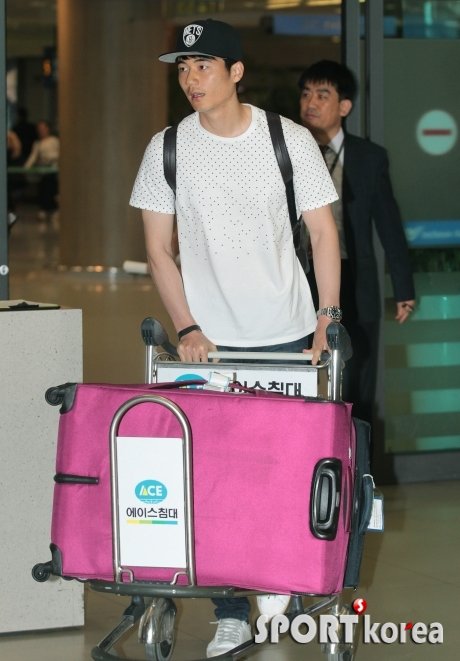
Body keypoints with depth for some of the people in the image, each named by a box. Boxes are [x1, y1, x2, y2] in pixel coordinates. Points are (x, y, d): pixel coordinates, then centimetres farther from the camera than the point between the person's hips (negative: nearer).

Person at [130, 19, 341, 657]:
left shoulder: (291, 140, -4)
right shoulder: (167, 149, -1)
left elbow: (323, 231, 2)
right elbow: (159, 247, 3)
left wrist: (327, 317, -5)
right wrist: (186, 328, -6)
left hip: (288, 336, 0)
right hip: (210, 342, 1)